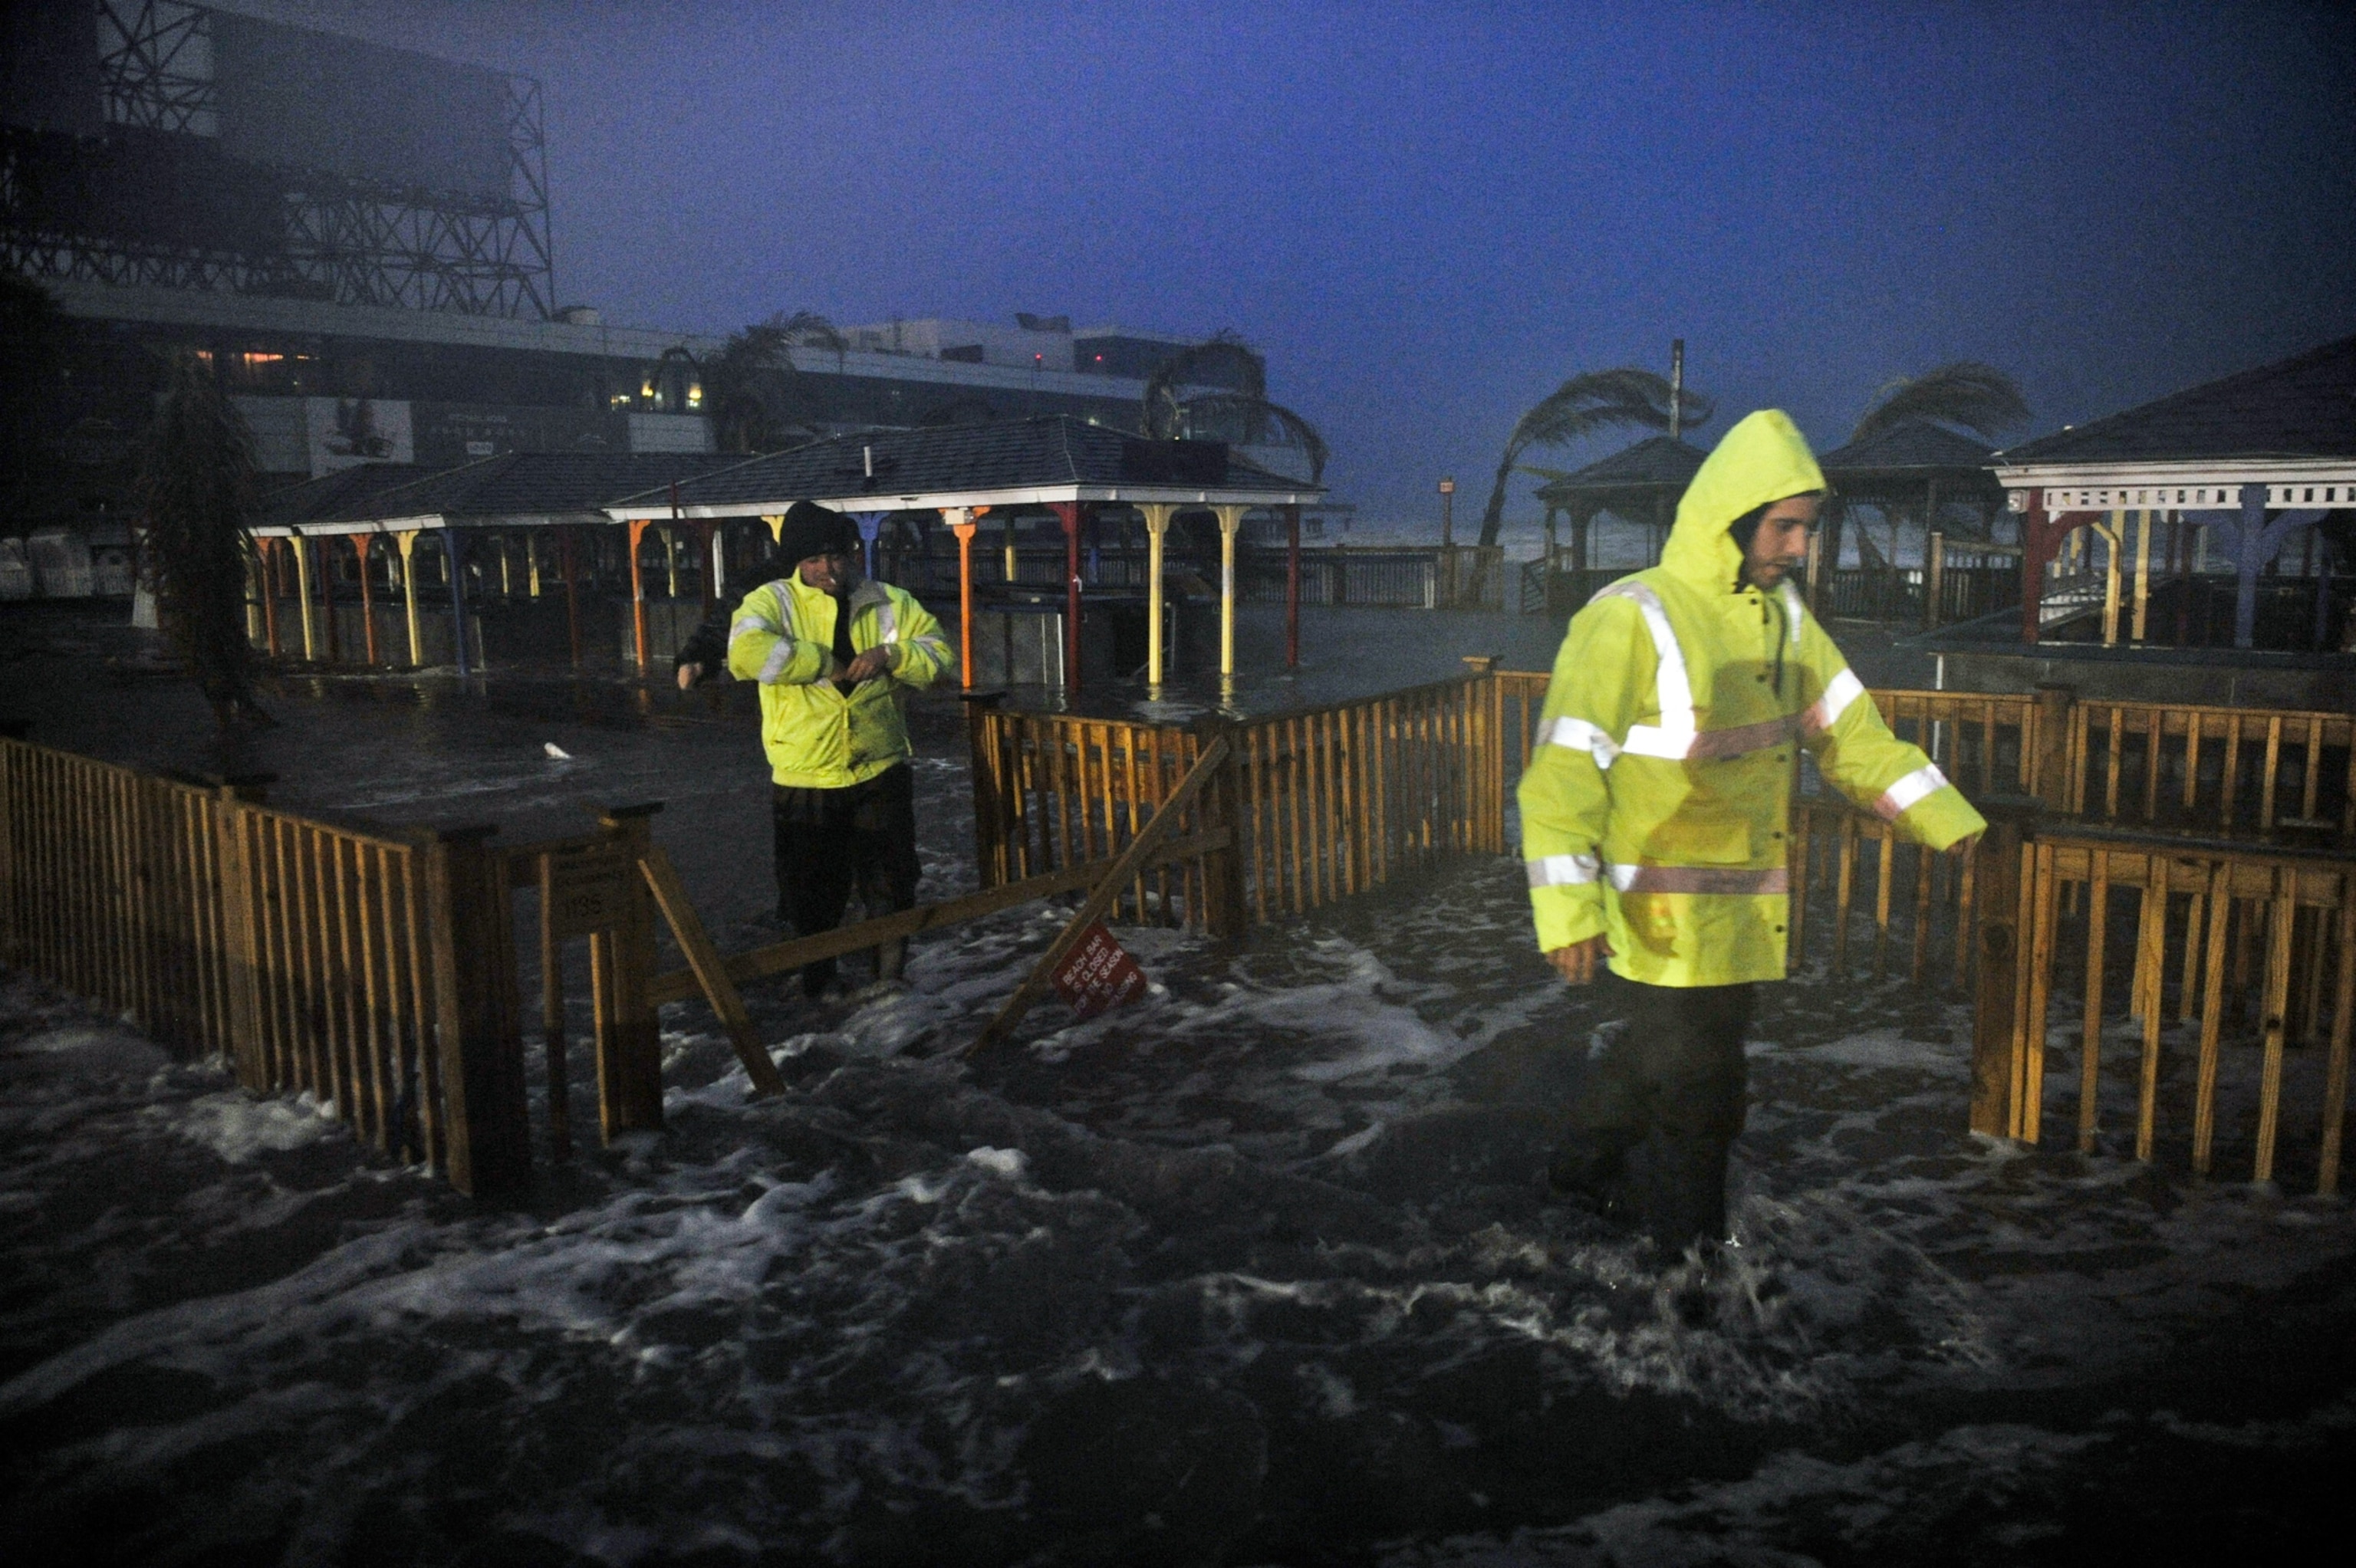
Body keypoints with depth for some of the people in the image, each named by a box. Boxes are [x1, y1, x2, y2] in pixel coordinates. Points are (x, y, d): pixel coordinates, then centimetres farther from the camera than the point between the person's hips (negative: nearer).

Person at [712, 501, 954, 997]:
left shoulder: (888, 603, 5)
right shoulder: (772, 601, -6)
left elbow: (941, 654, 3)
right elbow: (746, 652, -25)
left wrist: (892, 654, -15)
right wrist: (826, 664, -20)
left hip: (881, 774, 2)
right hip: (804, 783, -2)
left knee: (891, 887, 10)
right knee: (812, 898, 11)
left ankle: (890, 976, 29)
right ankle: (817, 985, 31)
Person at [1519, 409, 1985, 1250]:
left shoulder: (1782, 614, 7)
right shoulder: (1631, 620, -18)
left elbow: (1850, 730, 15)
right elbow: (1565, 770, -21)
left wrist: (1948, 821, 12)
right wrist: (1568, 909, -27)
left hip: (1747, 914, 7)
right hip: (1666, 920, -7)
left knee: (1657, 1052, 21)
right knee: (1697, 1094, 5)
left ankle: (1589, 1166, 44)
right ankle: (1687, 1252, 27)